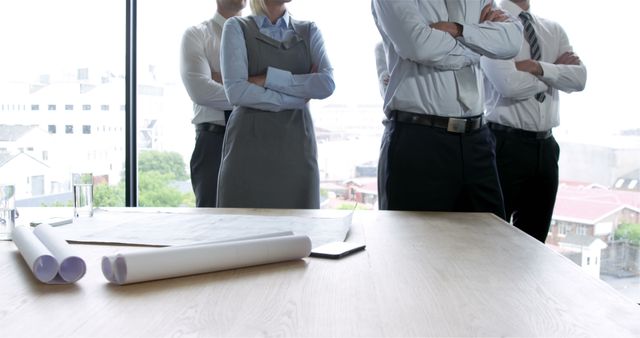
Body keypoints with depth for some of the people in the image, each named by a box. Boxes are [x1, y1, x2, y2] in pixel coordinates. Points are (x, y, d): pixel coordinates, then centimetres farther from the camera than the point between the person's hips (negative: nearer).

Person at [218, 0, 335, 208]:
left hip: (297, 145, 2)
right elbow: (236, 91, -9)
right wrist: (299, 97, -6)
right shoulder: (237, 28, 5)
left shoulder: (309, 32, 13)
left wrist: (267, 79, -9)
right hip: (249, 143, -2)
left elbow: (327, 84, -5)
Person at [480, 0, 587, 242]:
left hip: (546, 145, 6)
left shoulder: (553, 31, 14)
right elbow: (509, 84, -17)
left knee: (534, 239, 12)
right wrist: (555, 71, -2)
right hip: (505, 143, -6)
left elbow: (579, 78, 0)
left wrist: (538, 67, -16)